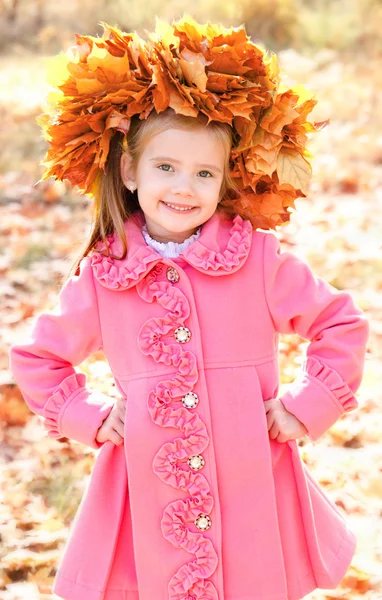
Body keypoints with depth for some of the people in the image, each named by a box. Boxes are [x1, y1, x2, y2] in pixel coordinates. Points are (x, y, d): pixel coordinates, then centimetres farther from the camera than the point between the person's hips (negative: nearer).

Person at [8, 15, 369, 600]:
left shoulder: (259, 259, -3)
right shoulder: (101, 277, 0)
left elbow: (342, 326, 6)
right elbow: (34, 357, 14)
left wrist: (306, 406, -1)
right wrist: (87, 416, 4)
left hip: (250, 493, 0)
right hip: (149, 500, 1)